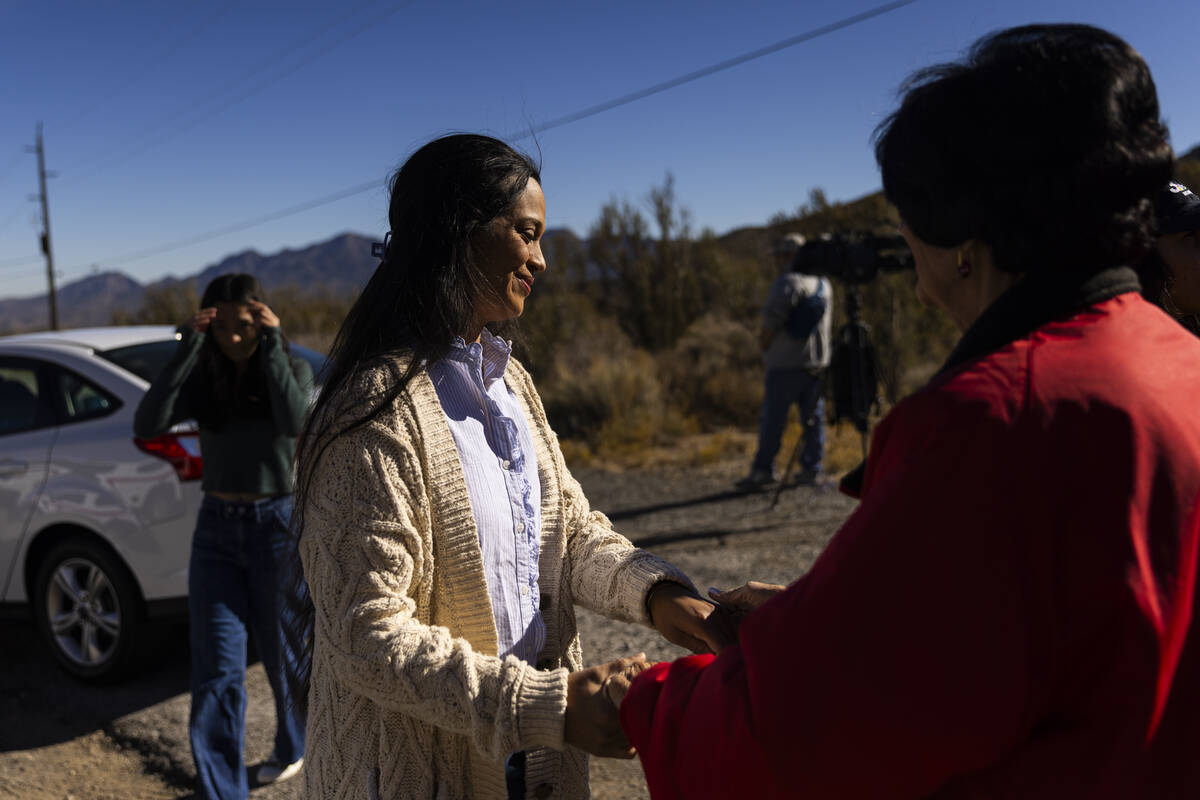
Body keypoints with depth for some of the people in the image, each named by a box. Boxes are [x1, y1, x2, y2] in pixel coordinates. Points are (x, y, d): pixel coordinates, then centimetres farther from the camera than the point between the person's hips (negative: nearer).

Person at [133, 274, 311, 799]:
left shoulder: (293, 370, -3)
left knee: (280, 652, 13)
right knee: (216, 670, -1)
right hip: (216, 529, 2)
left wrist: (271, 347, -22)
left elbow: (293, 423, -25)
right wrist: (186, 349, -19)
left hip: (277, 525, -2)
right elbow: (146, 425, -16)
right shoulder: (202, 379, 2)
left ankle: (293, 747, 40)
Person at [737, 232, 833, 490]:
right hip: (817, 362, 7)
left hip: (786, 364, -7)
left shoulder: (787, 283, -13)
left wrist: (764, 344, 3)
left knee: (772, 419, -3)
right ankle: (810, 469, 12)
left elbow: (771, 322, -14)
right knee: (813, 418, 10)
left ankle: (763, 470, -1)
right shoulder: (823, 283, 12)